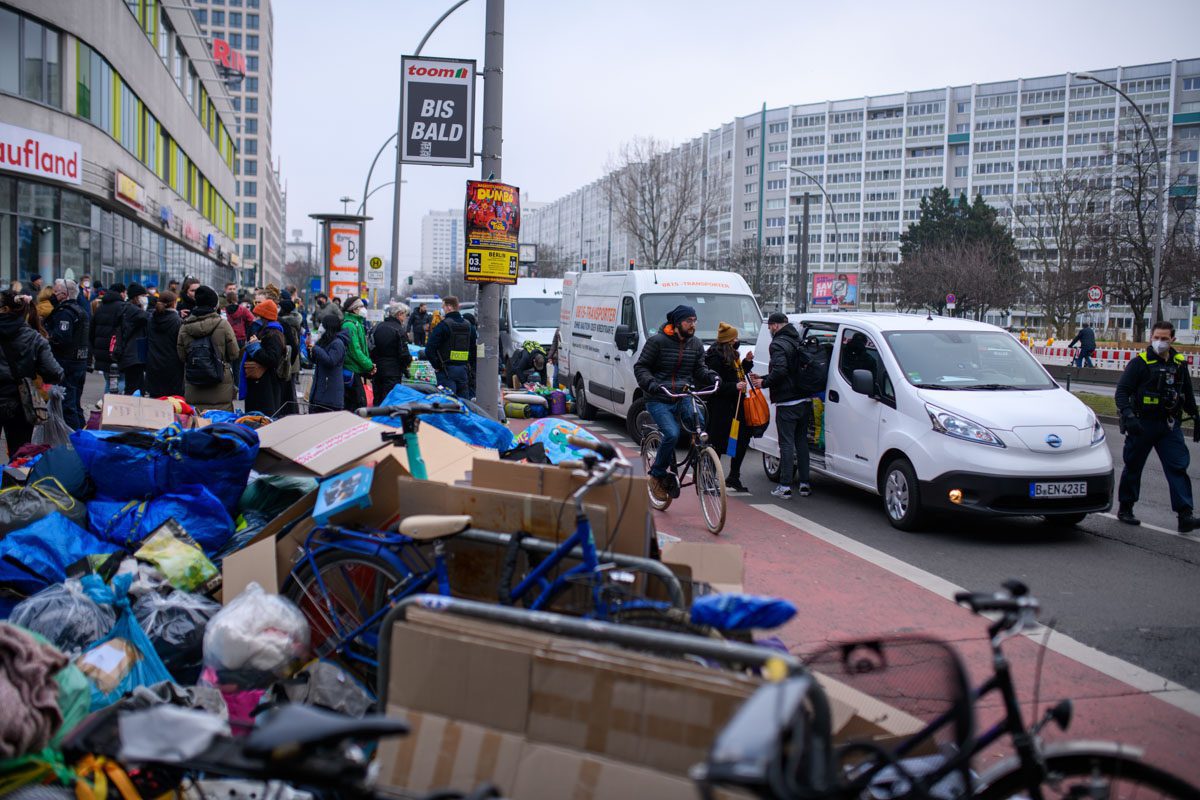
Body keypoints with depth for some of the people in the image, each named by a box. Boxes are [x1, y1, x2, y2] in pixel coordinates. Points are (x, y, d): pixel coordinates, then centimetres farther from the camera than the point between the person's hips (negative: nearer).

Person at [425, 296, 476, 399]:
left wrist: (436, 366, -4)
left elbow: (429, 349, -15)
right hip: (464, 370, 6)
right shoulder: (468, 326, 11)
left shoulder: (443, 326, -10)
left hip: (447, 370, -6)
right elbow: (474, 350, 16)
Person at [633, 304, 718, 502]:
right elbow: (640, 367, -4)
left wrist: (709, 376, -8)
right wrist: (650, 383, -22)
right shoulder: (657, 341, -6)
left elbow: (699, 369, 15)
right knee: (672, 434, -25)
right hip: (659, 401, -5)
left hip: (684, 398, 5)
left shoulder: (696, 345, 11)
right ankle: (657, 476, -4)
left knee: (701, 426, -22)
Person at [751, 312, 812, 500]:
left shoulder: (778, 344, -13)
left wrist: (764, 383, -11)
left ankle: (785, 486, -3)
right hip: (805, 401, 8)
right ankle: (804, 484, 15)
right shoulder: (797, 342, 15)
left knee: (786, 443, -4)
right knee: (801, 441, 13)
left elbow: (780, 370, -27)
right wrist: (763, 379, 20)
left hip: (787, 403, -8)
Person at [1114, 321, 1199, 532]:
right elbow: (1122, 390, -10)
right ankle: (1125, 508, 21)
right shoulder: (1140, 362, -6)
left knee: (1178, 466, -6)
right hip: (1143, 424, -3)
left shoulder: (1179, 364, 9)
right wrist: (1128, 415, -22)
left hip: (1170, 425, 4)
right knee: (1133, 467, 7)